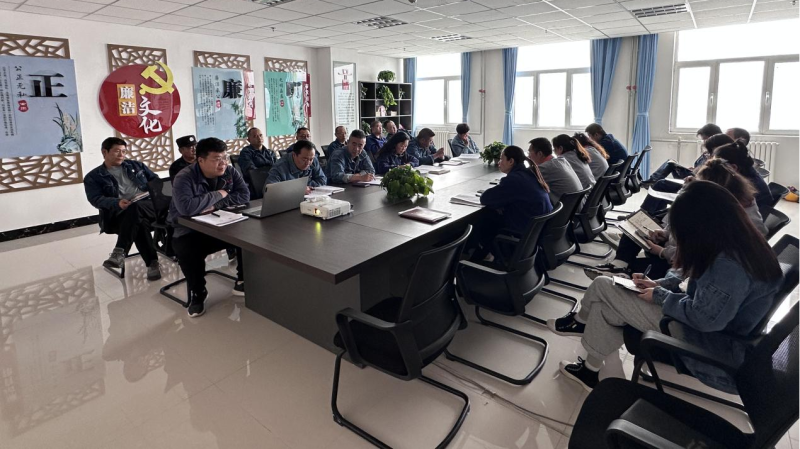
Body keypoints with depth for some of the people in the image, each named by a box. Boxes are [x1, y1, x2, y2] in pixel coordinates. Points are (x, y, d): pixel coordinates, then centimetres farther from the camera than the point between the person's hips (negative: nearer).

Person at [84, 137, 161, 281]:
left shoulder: (136, 165, 24)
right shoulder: (93, 177, 14)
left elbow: (156, 180, 24)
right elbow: (96, 199, 0)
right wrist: (117, 203, -20)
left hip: (148, 205, 1)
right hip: (119, 214, -1)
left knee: (135, 207, -36)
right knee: (139, 223, -37)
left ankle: (119, 252, -36)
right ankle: (152, 263, -33)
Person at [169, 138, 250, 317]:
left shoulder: (230, 172, -3)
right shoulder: (184, 178, -19)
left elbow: (244, 196, -13)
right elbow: (186, 207, -35)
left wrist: (216, 205, -25)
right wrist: (218, 194, -25)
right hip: (190, 231, -4)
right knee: (186, 249, -35)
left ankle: (242, 281, 1)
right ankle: (197, 294, -8)